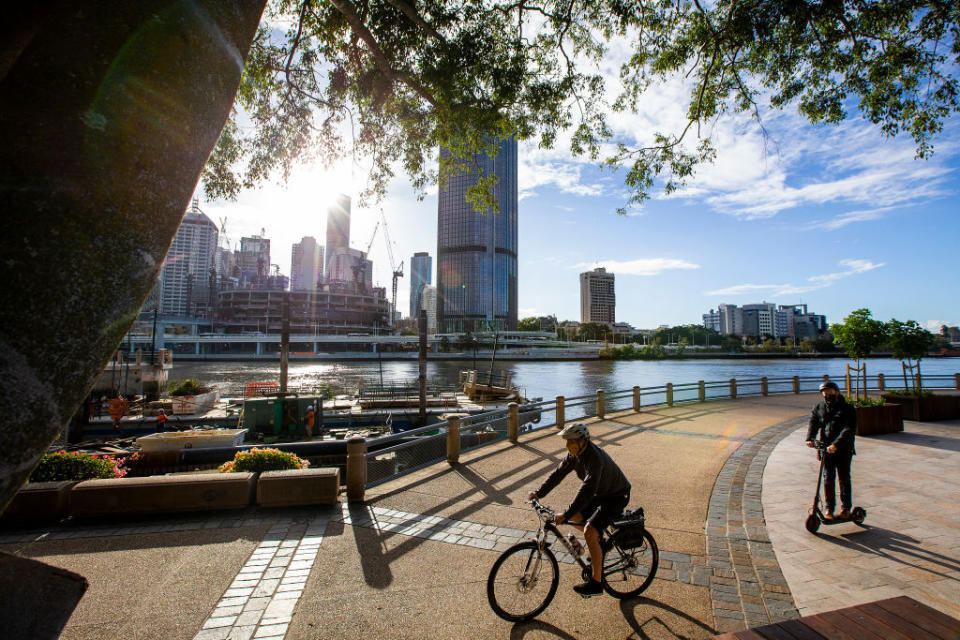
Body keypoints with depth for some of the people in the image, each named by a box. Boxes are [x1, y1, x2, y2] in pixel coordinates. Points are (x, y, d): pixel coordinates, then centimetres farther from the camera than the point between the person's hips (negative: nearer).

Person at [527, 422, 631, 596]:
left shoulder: (595, 458, -35)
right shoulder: (574, 454, -8)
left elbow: (587, 490, -42)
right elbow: (558, 473, -3)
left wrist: (565, 515, -45)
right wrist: (539, 493, -11)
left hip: (615, 497, -9)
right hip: (599, 493, 9)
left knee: (589, 531, -19)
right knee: (575, 517, 8)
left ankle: (596, 582, -5)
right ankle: (598, 548, 30)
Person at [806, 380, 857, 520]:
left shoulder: (847, 409, -6)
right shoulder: (819, 407, 8)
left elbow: (849, 430, -18)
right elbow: (813, 423, 2)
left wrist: (836, 444, -31)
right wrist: (810, 438, -17)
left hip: (844, 449, -3)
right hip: (826, 448, 3)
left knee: (844, 478, 5)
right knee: (828, 478, 3)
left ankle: (846, 508, 21)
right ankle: (829, 508, 13)